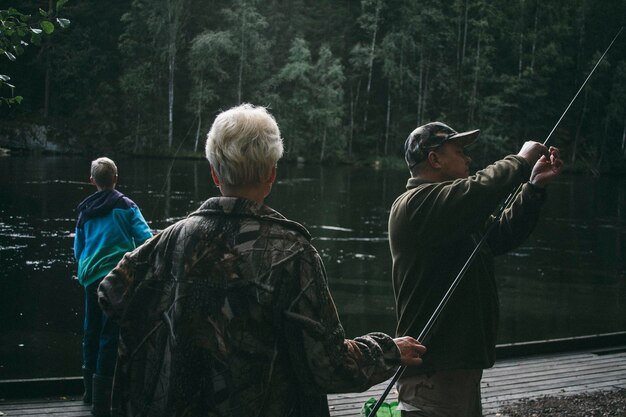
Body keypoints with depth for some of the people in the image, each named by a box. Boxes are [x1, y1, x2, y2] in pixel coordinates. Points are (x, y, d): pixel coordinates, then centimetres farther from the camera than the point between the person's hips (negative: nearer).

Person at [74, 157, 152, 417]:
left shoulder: (85, 211, 10)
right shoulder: (125, 205, -2)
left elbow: (78, 250, 16)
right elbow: (146, 239, -10)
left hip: (90, 278, 5)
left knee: (92, 330, 19)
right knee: (111, 334, -3)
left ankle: (90, 390, 35)